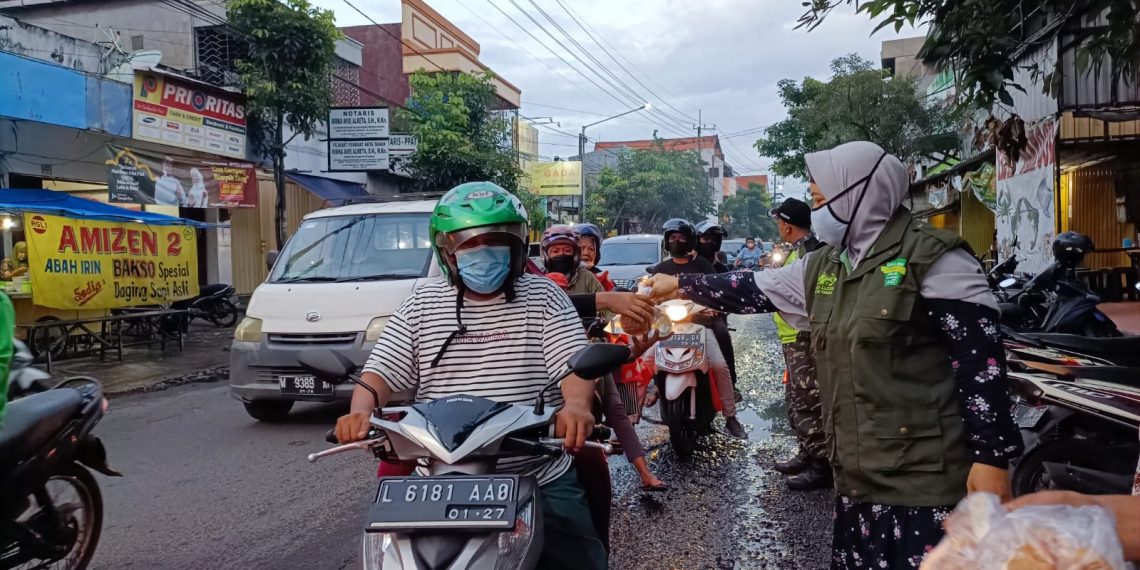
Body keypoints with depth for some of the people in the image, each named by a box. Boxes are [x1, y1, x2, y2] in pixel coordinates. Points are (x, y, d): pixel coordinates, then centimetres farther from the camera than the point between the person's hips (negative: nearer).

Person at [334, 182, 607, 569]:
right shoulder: (421, 306, 8)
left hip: (540, 481, -1)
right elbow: (381, 372, 4)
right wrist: (361, 410, -18)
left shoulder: (544, 298, 1)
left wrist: (576, 404, -32)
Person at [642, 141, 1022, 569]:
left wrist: (991, 457, -17)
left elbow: (982, 360, -14)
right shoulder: (822, 267, 12)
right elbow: (753, 290, 23)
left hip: (926, 478, -7)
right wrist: (679, 285, 27)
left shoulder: (932, 259, -11)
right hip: (856, 475, 7)